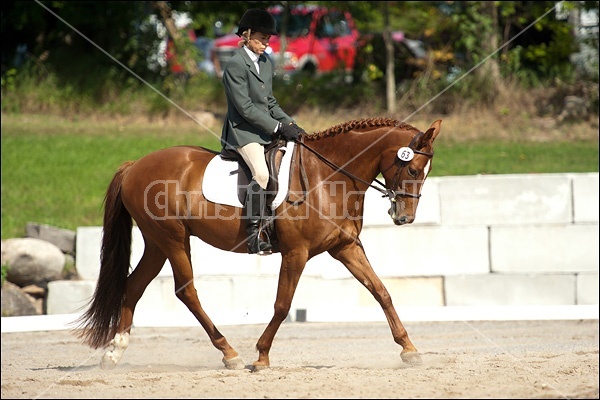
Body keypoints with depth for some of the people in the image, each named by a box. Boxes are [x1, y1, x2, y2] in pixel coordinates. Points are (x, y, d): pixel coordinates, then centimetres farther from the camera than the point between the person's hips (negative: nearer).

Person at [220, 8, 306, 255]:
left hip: (266, 131, 9)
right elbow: (245, 107, -17)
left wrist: (289, 123, 4)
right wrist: (278, 127, -17)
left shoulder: (265, 63, 15)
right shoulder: (235, 65, -12)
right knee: (262, 174, -30)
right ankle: (253, 235, -28)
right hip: (244, 132, -9)